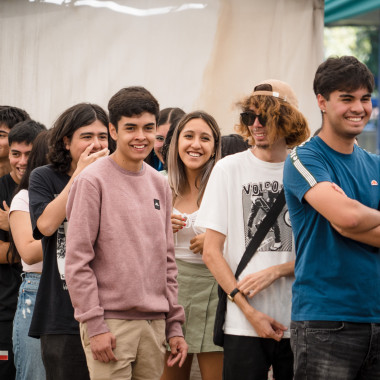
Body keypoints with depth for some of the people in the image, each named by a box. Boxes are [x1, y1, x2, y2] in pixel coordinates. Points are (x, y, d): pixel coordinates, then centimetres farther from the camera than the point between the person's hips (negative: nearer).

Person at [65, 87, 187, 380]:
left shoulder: (160, 185, 13)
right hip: (110, 322, -5)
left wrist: (174, 325, 11)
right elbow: (77, 261, -9)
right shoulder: (93, 181, -6)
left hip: (154, 323, 5)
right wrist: (94, 325, -14)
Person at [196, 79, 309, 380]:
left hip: (300, 322, 1)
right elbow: (211, 252, 2)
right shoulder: (229, 169, 4)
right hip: (244, 325, -1)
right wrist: (249, 311, -7)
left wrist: (275, 271, -10)